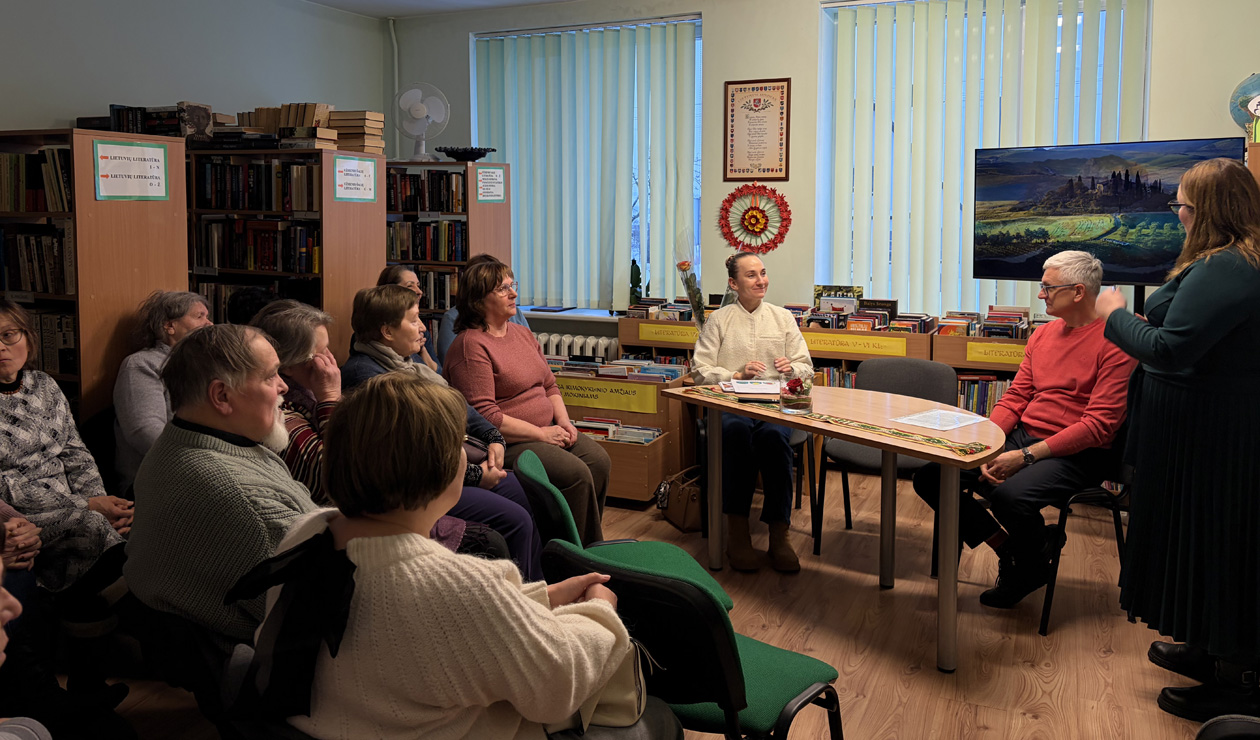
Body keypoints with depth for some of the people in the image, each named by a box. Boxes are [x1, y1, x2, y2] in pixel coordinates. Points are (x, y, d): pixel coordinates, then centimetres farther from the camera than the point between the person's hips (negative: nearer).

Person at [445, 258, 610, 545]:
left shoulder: (522, 333, 14)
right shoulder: (471, 346, -15)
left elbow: (549, 385, 21)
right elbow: (484, 416, -21)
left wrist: (563, 421, 1)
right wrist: (541, 434, -18)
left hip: (547, 429, 9)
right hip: (507, 441, -9)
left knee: (599, 460, -9)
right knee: (575, 473, -22)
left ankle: (588, 547, 3)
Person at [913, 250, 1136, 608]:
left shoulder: (1114, 343, -12)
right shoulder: (1042, 334, 14)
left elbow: (1099, 425, -17)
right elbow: (1015, 397, 12)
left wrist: (1026, 456, -22)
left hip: (1076, 454, -7)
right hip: (1021, 437, 7)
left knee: (1010, 495, -36)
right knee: (930, 476, -9)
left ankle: (1034, 566, 0)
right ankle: (1008, 549, 7)